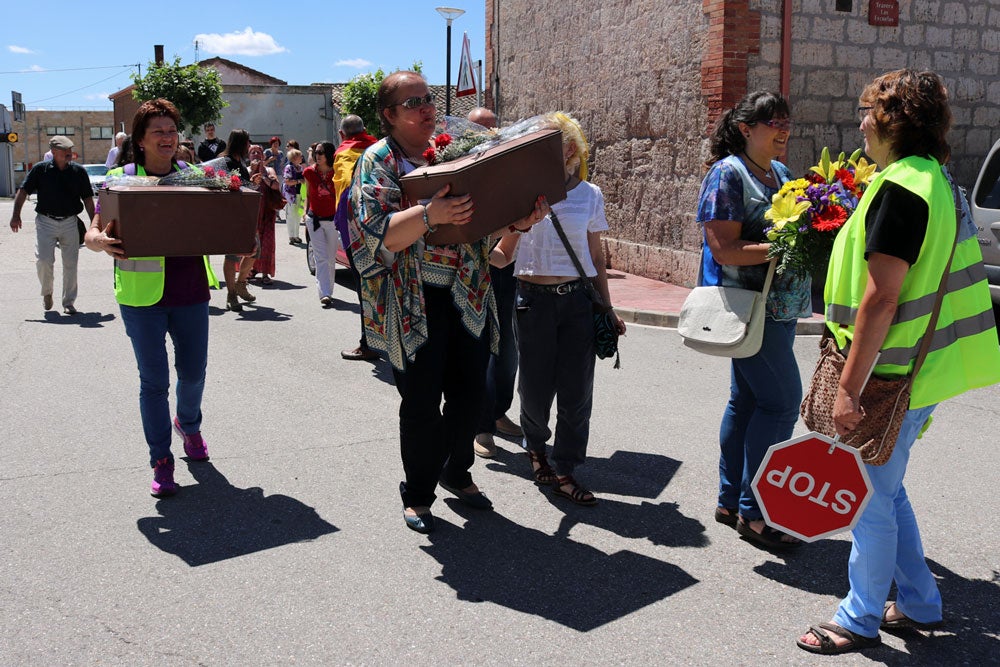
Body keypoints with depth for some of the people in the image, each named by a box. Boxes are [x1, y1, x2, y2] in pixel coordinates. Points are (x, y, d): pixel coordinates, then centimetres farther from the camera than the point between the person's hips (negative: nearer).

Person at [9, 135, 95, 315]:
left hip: (70, 223, 1)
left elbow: (88, 199, 7)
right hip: (45, 222, -1)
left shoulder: (79, 171, 3)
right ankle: (47, 293, 19)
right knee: (43, 261, -9)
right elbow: (23, 191, 3)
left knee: (70, 264, 2)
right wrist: (16, 214, -6)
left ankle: (68, 302, 14)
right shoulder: (40, 169, -1)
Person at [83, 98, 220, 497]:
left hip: (191, 291, 3)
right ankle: (161, 461, 14)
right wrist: (101, 242, -27)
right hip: (142, 296, -3)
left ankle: (189, 424, 44)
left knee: (193, 371, 13)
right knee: (153, 380, 2)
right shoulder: (121, 179, -1)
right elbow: (93, 232, -4)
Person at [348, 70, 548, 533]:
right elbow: (380, 234, -18)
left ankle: (457, 472, 35)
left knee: (469, 390, 12)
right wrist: (429, 214, -35)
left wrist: (518, 220, -12)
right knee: (421, 400, 2)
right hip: (415, 301, -5)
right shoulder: (379, 160, -5)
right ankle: (418, 494, 21)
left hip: (468, 295, 5)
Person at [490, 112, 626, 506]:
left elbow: (596, 258, 12)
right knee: (536, 388, 4)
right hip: (533, 299, -1)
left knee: (576, 391, 0)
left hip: (578, 300, 1)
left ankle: (564, 470, 15)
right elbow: (504, 254, 3)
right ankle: (536, 444, 36)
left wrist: (608, 310, 10)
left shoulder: (589, 196, 6)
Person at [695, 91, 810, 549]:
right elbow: (725, 249, -19)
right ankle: (753, 511, 2)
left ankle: (731, 501, 22)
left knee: (747, 400, 13)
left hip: (780, 306, 9)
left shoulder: (780, 172, 16)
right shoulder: (728, 174, -11)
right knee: (781, 400, -8)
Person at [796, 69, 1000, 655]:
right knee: (886, 491, 21)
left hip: (893, 380, -10)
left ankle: (860, 621, 18)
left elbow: (880, 300, -24)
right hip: (918, 371, 10)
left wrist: (848, 387, -21)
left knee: (871, 499, 3)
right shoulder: (936, 180, 13)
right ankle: (919, 605, 33)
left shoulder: (901, 188, -20)